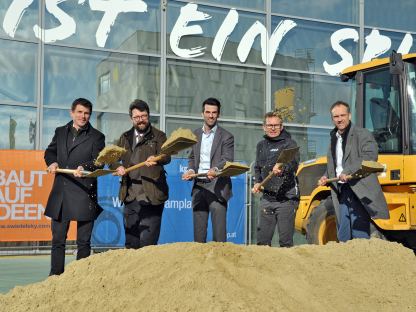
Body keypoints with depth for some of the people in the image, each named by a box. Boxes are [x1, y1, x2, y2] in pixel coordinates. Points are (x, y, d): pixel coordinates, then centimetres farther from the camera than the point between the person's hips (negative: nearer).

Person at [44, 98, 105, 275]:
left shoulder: (97, 137, 2)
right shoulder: (60, 132, 15)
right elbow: (49, 152, 24)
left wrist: (85, 168, -26)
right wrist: (52, 162, 2)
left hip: (84, 194, -4)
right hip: (61, 193, 4)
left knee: (83, 241, 3)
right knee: (58, 239, 10)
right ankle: (55, 275, 19)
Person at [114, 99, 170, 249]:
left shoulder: (158, 136, 4)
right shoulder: (125, 137, 18)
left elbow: (166, 157, -12)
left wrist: (156, 159, -35)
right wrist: (118, 167, -5)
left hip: (151, 196, -4)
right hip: (130, 195, 5)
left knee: (147, 243, -7)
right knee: (131, 242, 11)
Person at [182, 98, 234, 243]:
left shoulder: (226, 136, -1)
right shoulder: (195, 134, 15)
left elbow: (227, 160, -11)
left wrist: (215, 169, -31)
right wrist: (190, 170, 0)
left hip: (217, 187, -5)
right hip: (198, 186, 5)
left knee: (219, 231, -7)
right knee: (198, 229, 8)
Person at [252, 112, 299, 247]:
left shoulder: (289, 144, -4)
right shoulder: (261, 145, 15)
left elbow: (294, 163, -23)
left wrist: (282, 168, -43)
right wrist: (257, 183, 9)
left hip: (286, 198, -5)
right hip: (267, 198, 6)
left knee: (285, 241, -1)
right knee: (262, 239, 8)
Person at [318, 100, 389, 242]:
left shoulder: (363, 134, -4)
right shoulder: (334, 139, 20)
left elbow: (371, 156, -20)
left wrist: (348, 171, -26)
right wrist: (326, 177, 11)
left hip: (359, 192, -7)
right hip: (341, 192, 7)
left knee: (360, 236, -9)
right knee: (343, 237, 11)